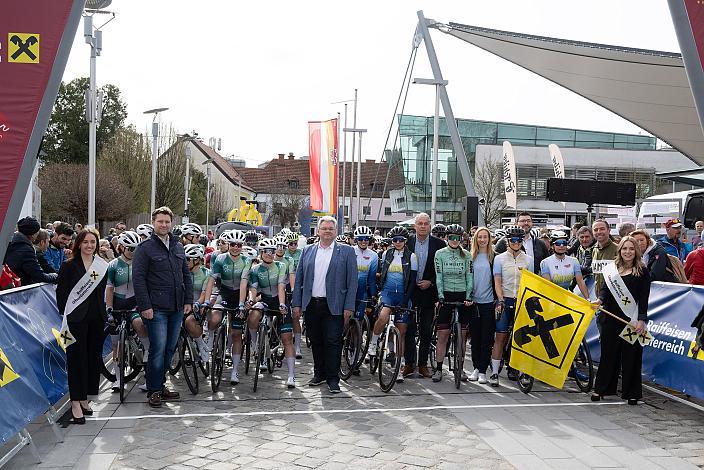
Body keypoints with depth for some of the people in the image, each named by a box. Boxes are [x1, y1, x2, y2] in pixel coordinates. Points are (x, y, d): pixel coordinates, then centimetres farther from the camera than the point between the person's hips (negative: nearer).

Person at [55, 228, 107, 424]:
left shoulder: (102, 266, 11)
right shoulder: (69, 266, -2)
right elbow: (61, 293, -4)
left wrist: (104, 314, 8)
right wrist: (64, 316, -9)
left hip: (96, 318, 5)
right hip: (76, 318, -4)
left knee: (93, 358, 8)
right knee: (77, 358, -3)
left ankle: (84, 398, 21)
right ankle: (76, 403, 2)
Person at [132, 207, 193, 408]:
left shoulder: (178, 247, 15)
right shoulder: (145, 248, -4)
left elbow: (186, 275, 18)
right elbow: (138, 279, -8)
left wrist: (188, 300, 10)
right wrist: (145, 306, -14)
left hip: (177, 308, 6)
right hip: (157, 308, -6)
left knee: (170, 348, 10)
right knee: (158, 349, -7)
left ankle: (160, 385, 21)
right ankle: (154, 390, 4)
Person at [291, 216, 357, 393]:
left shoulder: (347, 251, 1)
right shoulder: (307, 251, 10)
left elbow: (352, 281, -2)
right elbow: (299, 278, 10)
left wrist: (349, 306, -8)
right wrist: (296, 303, 3)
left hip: (333, 306, -3)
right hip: (311, 304, 3)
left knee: (333, 342, -3)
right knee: (316, 342, 12)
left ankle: (333, 379, 7)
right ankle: (319, 374, 27)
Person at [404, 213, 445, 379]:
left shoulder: (439, 244, 0)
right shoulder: (407, 241, 2)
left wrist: (431, 282, -7)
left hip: (428, 292, 0)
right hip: (409, 291, 0)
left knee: (426, 331, 6)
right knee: (409, 329, 3)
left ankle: (423, 364, 16)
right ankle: (409, 363, 14)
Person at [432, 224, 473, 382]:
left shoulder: (467, 255, 6)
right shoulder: (440, 253, 2)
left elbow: (469, 277, 5)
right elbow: (438, 277, -3)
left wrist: (469, 296, -5)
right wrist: (440, 296, -13)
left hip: (463, 295, 2)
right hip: (446, 295, -2)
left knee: (462, 335, 5)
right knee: (443, 334, -3)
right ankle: (438, 368, 3)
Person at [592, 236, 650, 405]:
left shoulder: (642, 271, 1)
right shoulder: (612, 269, 10)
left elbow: (644, 298, -3)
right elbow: (605, 289, 6)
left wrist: (642, 320, -11)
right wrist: (600, 300, -15)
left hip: (631, 319, -3)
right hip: (611, 317, 3)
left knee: (631, 356, 2)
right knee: (608, 353, 8)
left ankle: (632, 393, 13)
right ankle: (601, 389, 18)